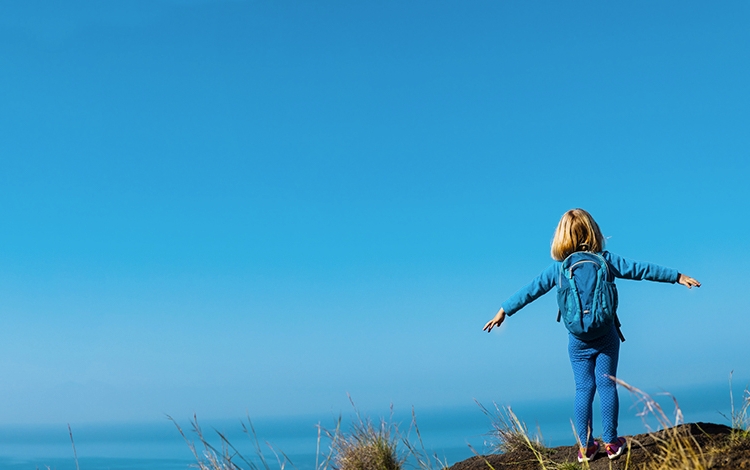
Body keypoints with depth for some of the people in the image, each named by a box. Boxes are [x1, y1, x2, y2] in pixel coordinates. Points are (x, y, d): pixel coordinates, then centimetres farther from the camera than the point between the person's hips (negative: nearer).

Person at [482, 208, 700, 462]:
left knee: (584, 389, 7)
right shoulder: (605, 259, -4)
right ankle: (610, 442, 13)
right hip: (606, 335, -1)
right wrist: (677, 276, 6)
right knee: (607, 385, 6)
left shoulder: (558, 267, -3)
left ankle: (585, 446, 11)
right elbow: (641, 269, -2)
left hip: (578, 339, 1)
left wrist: (504, 311, 6)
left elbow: (530, 290, -1)